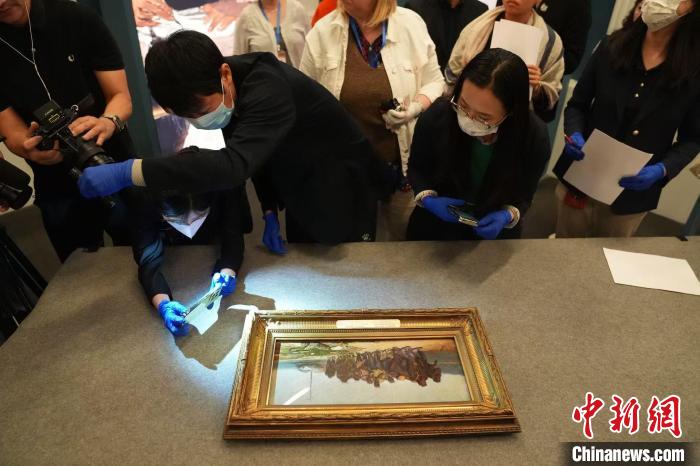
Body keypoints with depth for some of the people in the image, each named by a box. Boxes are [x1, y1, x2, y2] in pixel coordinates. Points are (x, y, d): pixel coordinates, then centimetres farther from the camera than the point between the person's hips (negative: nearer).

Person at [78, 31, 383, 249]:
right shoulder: (221, 93, -8)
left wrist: (127, 172, -47)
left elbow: (234, 164, -49)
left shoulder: (268, 91, -35)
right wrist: (270, 210, -2)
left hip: (341, 191, -7)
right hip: (299, 194, 7)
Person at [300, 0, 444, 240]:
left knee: (407, 237, 17)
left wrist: (416, 108, -17)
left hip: (404, 160, 1)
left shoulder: (411, 24, -5)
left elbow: (433, 81, 4)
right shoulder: (322, 32, -6)